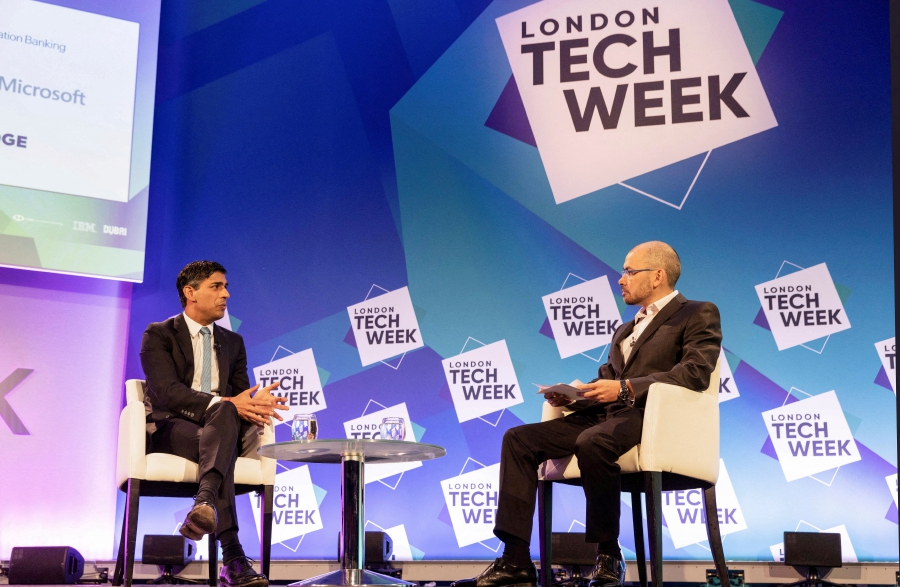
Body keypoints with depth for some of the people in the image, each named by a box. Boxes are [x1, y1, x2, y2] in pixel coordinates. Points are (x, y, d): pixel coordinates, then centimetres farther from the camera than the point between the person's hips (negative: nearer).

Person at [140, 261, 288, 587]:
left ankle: (205, 503, -61)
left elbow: (241, 393, 12)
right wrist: (225, 403, -28)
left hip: (221, 425, 4)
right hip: (169, 428, -4)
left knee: (226, 413, -36)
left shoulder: (232, 342, 22)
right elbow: (167, 391, -13)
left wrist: (254, 404, -17)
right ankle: (232, 557, -53)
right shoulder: (158, 335, 5)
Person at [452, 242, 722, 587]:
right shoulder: (625, 330, 30)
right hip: (604, 416, 8)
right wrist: (570, 395, 4)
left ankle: (609, 558, -22)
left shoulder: (699, 315, 5)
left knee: (591, 442, -38)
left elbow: (696, 373, -12)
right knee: (519, 439, -10)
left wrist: (627, 388, -19)